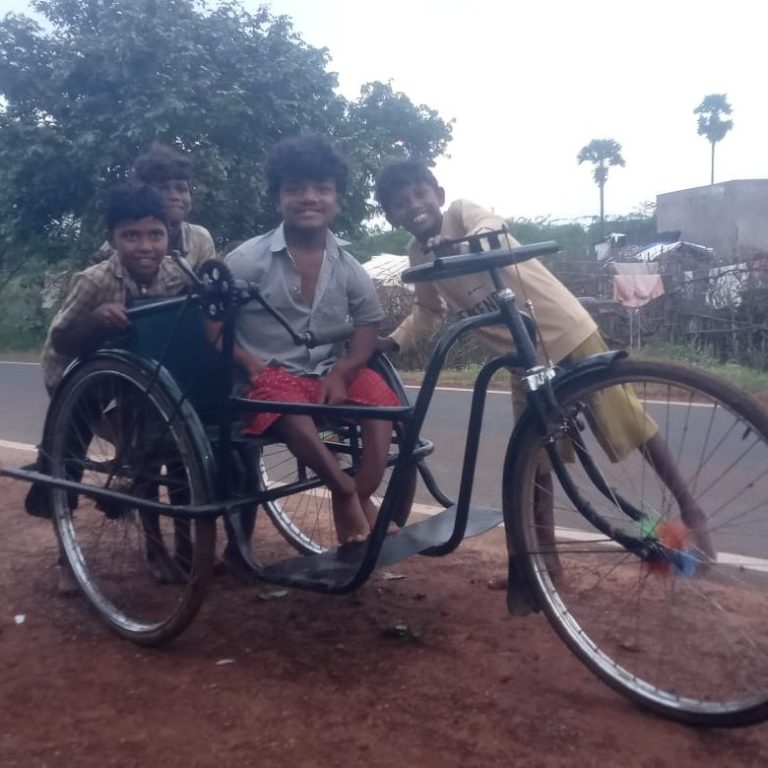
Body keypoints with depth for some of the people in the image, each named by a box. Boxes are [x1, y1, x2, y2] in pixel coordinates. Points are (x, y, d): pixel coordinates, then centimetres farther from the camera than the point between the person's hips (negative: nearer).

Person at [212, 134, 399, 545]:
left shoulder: (349, 270, 3)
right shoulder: (248, 260, -6)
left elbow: (367, 331, 2)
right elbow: (212, 328, -4)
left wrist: (339, 373, -17)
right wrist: (250, 364, -21)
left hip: (328, 375, 4)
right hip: (268, 375, -3)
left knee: (379, 393, -25)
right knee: (289, 404, -37)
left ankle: (363, 497, -19)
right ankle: (345, 491, -24)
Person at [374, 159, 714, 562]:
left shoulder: (462, 212, -11)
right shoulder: (418, 256, 4)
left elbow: (491, 230, -33)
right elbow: (427, 312, 16)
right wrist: (390, 342, 2)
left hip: (565, 329, -5)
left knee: (626, 421, 0)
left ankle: (689, 509, 19)